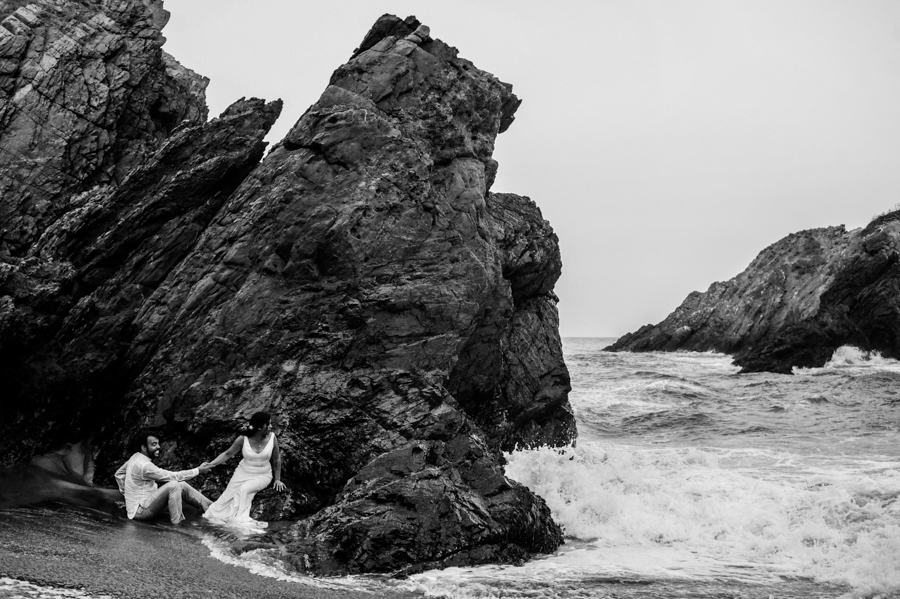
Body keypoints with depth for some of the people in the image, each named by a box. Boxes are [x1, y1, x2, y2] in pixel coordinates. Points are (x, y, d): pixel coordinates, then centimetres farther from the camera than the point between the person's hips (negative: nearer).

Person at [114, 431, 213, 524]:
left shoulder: (136, 458, 7)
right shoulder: (144, 466, -24)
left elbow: (118, 474, 23)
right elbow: (174, 476, -23)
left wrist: (126, 492, 24)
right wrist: (198, 470, -17)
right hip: (139, 510, -10)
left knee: (182, 486, 3)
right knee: (173, 485, -29)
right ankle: (177, 525, -26)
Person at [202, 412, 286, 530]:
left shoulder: (272, 438, -15)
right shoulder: (243, 439, -16)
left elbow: (276, 459, 0)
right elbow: (227, 454, -3)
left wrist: (277, 479, 4)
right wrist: (211, 464, -13)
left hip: (262, 476, -1)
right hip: (243, 472, 1)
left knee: (244, 489, -27)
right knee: (228, 496, -8)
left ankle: (239, 518, -16)